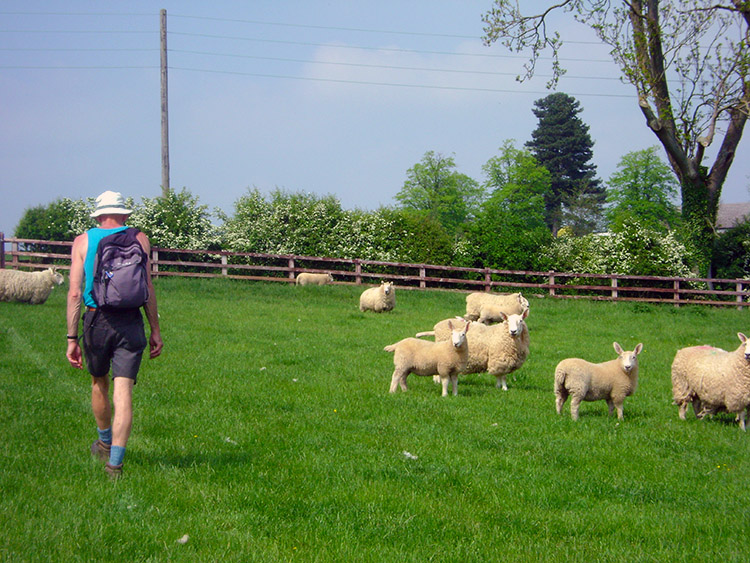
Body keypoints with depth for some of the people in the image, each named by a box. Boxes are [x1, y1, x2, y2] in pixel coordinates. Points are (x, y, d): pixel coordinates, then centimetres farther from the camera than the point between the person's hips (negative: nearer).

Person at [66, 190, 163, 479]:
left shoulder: (83, 241, 5)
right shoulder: (139, 239, 4)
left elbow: (75, 293, -1)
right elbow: (148, 289, 0)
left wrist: (72, 338, 1)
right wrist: (155, 330, 7)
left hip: (96, 320, 1)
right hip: (130, 322, -1)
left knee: (99, 383, 23)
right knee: (123, 391, -3)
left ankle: (105, 443, 42)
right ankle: (115, 460, -13)